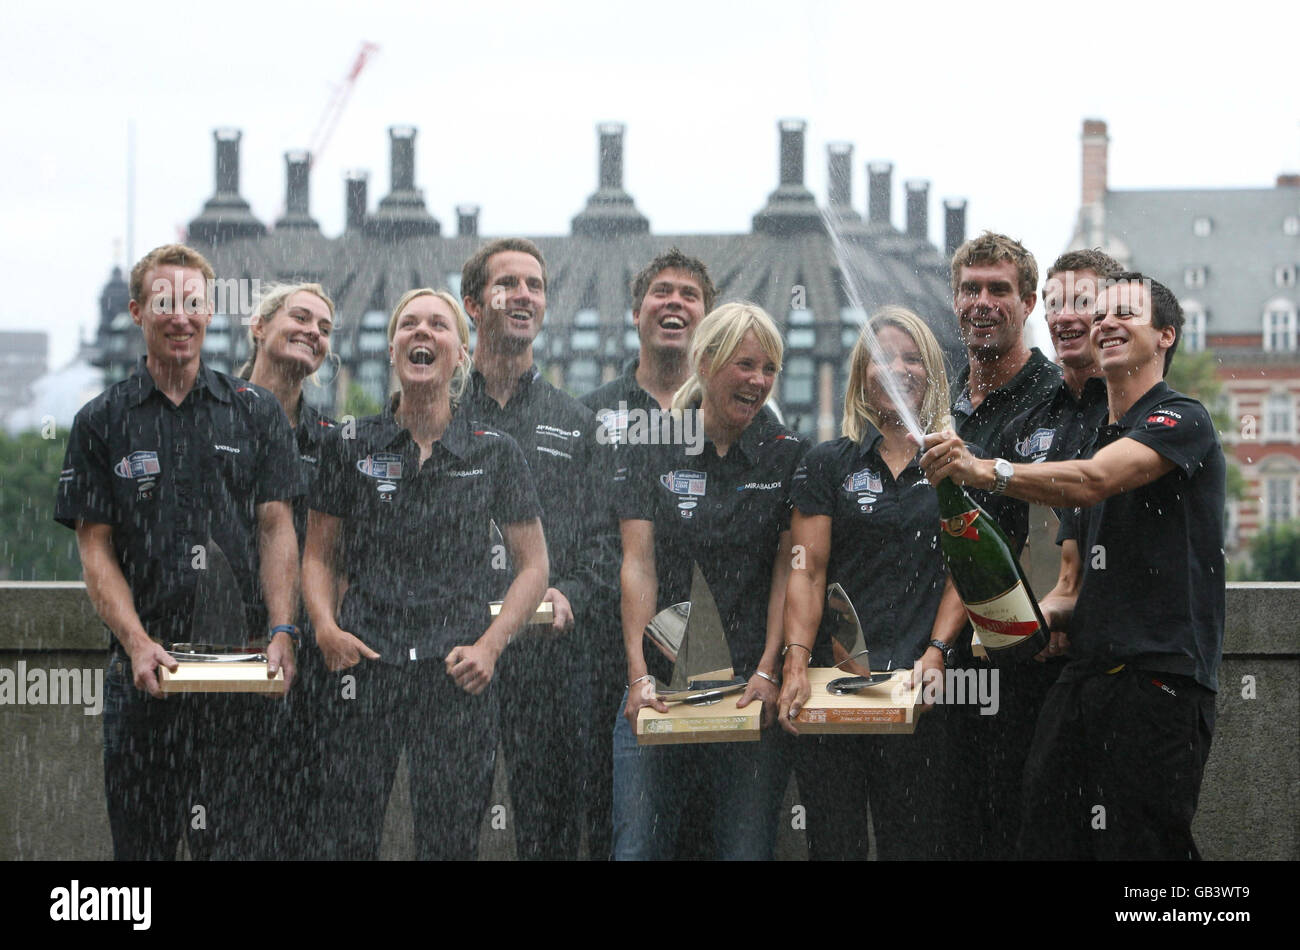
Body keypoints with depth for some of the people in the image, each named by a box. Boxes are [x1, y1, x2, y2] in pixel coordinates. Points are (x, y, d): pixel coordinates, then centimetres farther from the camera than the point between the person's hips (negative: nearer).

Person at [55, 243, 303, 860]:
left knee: (242, 840, 0)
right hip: (144, 666, 0)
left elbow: (277, 530, 5)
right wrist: (137, 642, -13)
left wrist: (281, 633, -10)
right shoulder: (101, 422, 7)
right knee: (140, 841, 3)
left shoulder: (256, 412, 10)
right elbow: (96, 548, 2)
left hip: (244, 657, 0)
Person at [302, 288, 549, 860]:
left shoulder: (495, 452, 7)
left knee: (449, 840, 0)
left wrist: (490, 645, -3)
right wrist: (326, 626, -4)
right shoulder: (350, 446, 8)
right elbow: (319, 555, 14)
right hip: (364, 664, 0)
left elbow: (533, 566, 11)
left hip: (457, 672, 0)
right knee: (349, 838, -3)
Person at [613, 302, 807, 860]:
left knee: (746, 844, -1)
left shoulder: (787, 456, 5)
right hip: (661, 683, 0)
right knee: (638, 844, -4)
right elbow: (638, 565, -2)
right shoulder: (652, 450, 5)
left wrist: (767, 673, -11)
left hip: (751, 686, 0)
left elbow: (786, 571, 1)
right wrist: (640, 675, -12)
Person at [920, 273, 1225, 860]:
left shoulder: (1182, 421, -3)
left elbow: (1092, 481, -22)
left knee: (1137, 844, -12)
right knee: (1047, 842, 2)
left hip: (1159, 679, -8)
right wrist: (1042, 615, 0)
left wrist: (982, 471, -34)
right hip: (1084, 674, 8)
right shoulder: (1091, 442, 25)